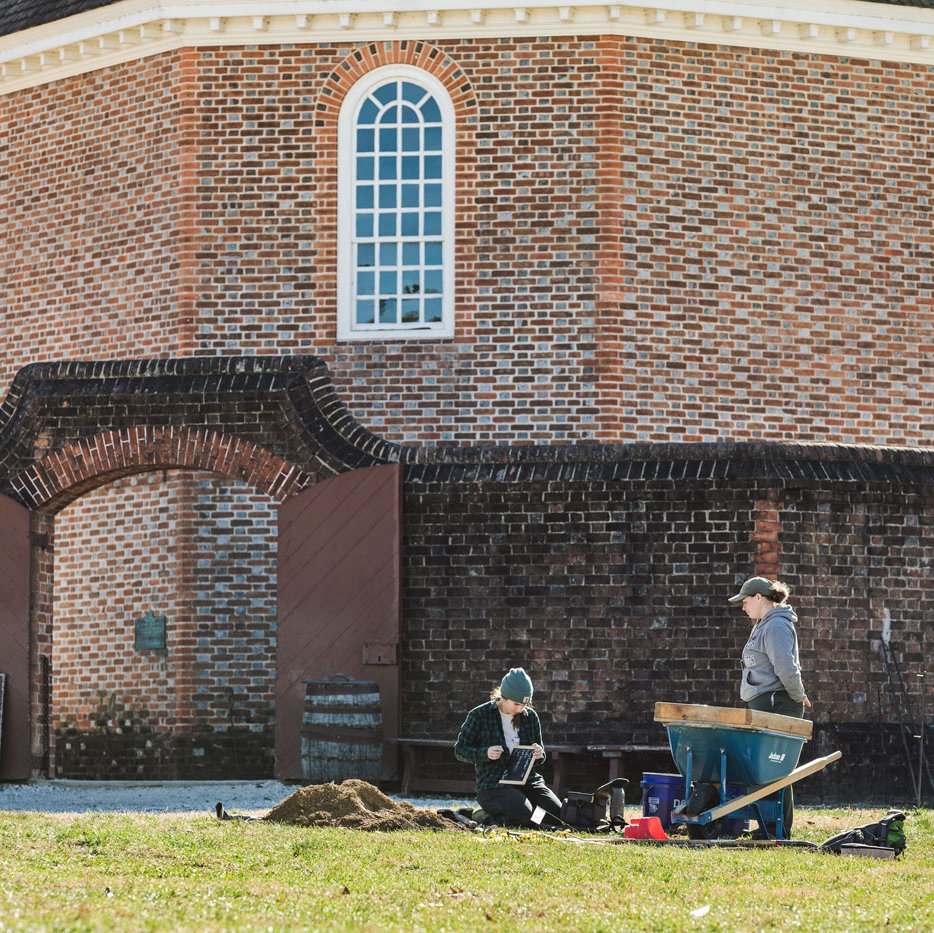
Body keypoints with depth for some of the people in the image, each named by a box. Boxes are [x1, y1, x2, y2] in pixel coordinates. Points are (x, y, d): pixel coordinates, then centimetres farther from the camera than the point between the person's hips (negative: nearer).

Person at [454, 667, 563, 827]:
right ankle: (490, 814, 0)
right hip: (493, 783, -6)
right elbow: (460, 750, -2)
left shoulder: (530, 716, 10)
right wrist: (485, 753, -21)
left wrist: (539, 755, -8)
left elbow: (539, 760, 18)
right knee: (524, 815, -33)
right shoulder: (479, 715, -3)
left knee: (557, 813, -16)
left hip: (528, 779, 6)